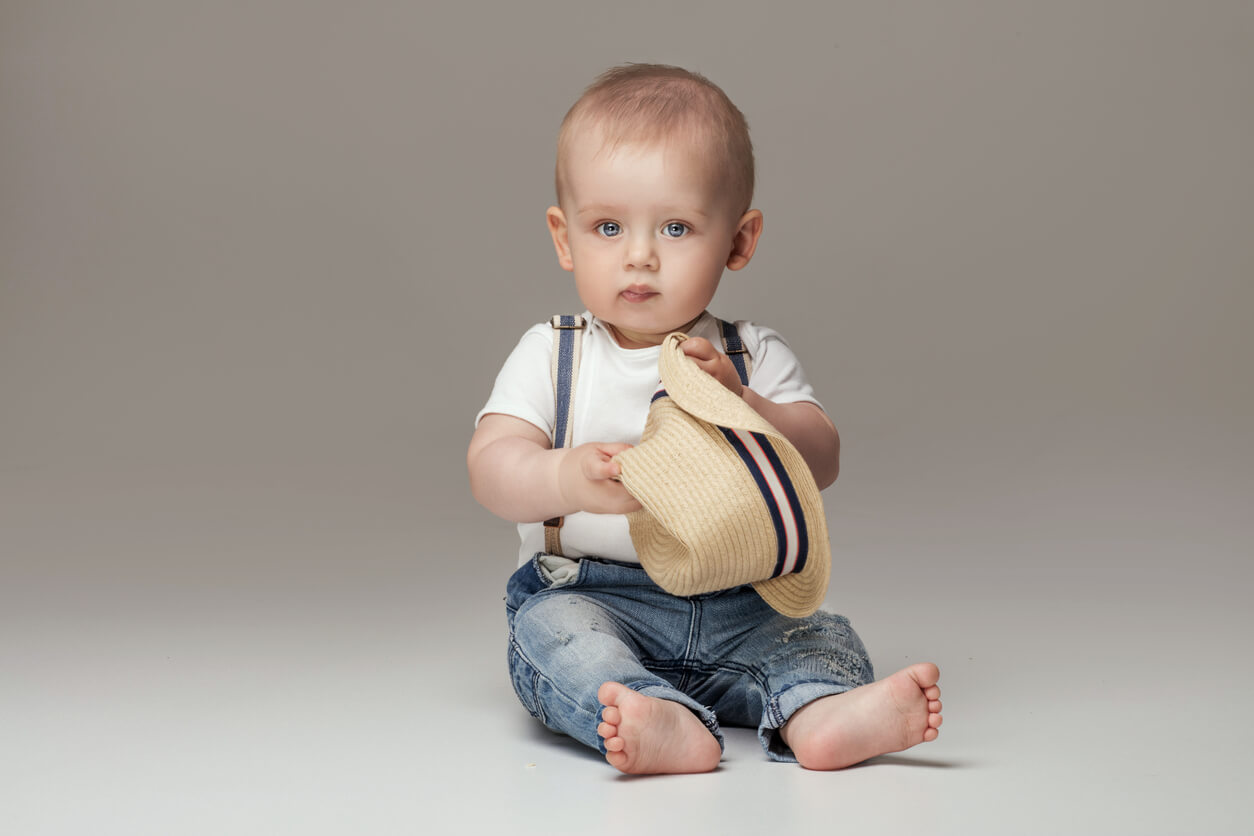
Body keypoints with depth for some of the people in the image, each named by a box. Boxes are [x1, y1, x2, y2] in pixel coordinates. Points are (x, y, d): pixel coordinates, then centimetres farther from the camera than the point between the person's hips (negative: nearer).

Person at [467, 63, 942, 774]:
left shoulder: (753, 356, 6)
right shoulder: (550, 355, 3)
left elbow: (821, 462, -7)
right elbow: (491, 468, -10)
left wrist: (741, 406, -27)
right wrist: (568, 477, -33)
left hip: (735, 607, 2)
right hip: (591, 596, -2)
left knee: (820, 634, -18)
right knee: (551, 627, -30)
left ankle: (821, 715, -46)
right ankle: (671, 728, -53)